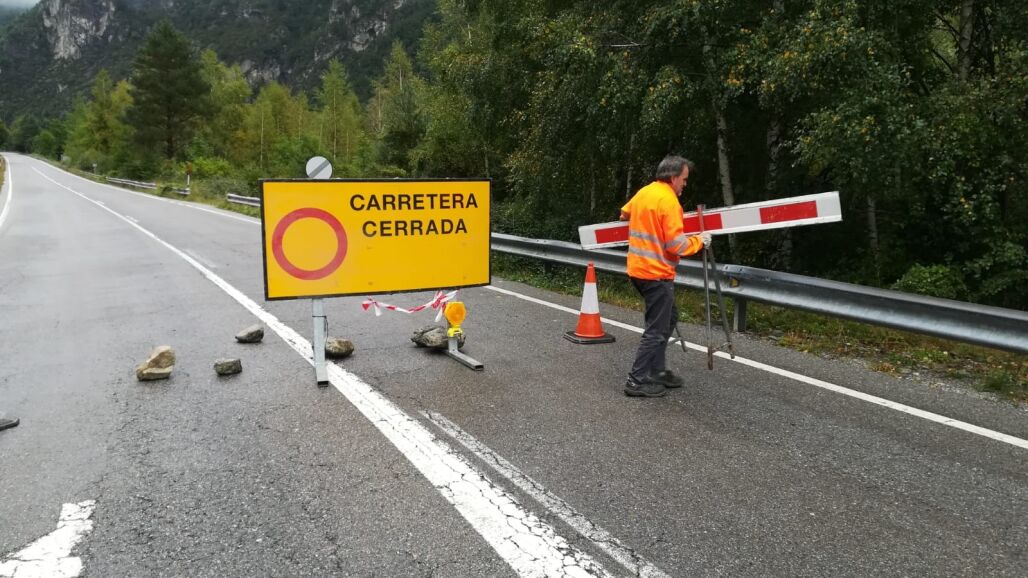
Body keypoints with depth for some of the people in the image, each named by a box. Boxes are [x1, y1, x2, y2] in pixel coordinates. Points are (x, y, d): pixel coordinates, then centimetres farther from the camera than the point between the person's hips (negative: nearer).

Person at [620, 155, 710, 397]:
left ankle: (657, 371, 25)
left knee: (668, 318, 20)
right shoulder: (669, 201, -17)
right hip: (656, 273, -9)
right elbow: (676, 244, -19)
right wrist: (699, 240, -3)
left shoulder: (643, 192, 9)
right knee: (657, 329, -2)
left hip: (638, 268, 9)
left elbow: (624, 214, 28)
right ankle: (637, 381, 2)